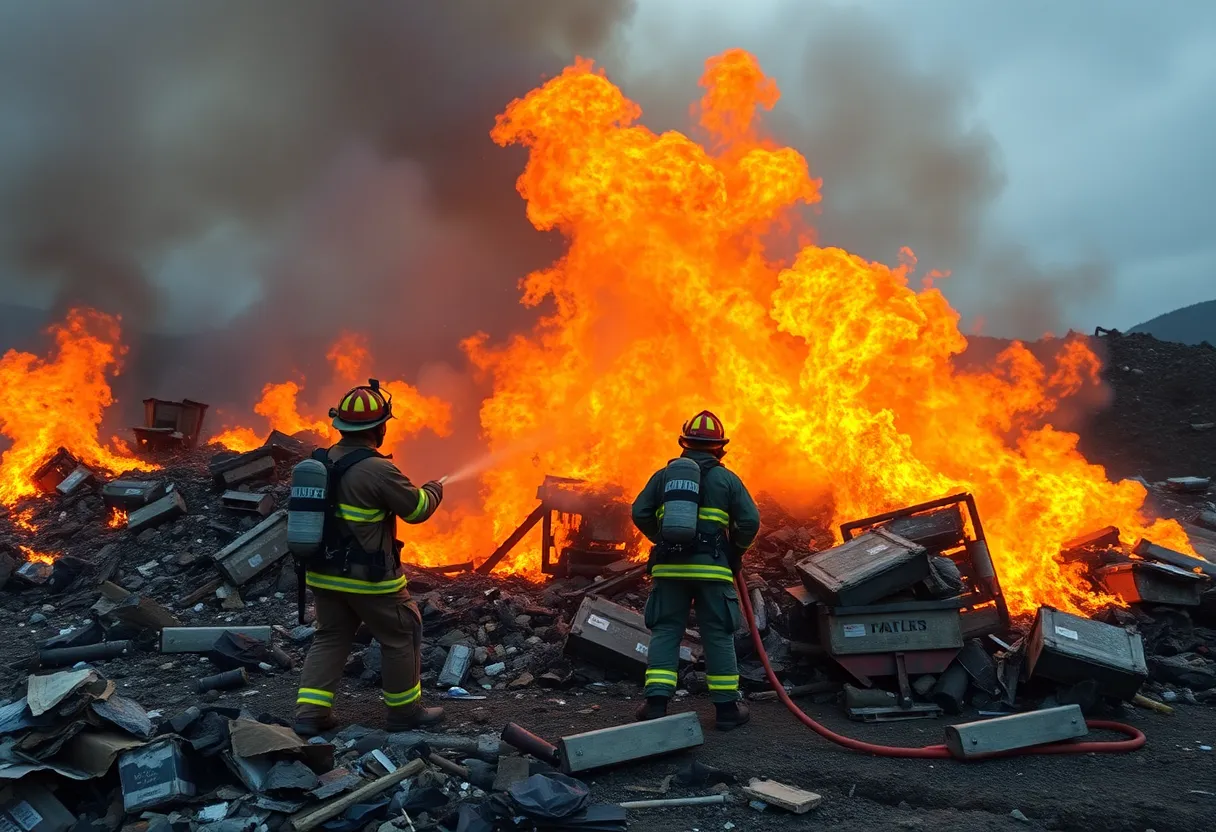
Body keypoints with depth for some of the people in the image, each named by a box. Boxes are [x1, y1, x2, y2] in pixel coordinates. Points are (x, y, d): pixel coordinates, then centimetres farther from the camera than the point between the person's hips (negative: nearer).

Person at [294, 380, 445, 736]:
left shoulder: (321, 462, 2)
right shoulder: (378, 470, -22)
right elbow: (418, 508, -12)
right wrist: (434, 489, 8)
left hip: (325, 573, 7)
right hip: (368, 578, -7)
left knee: (329, 637, 18)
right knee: (401, 636, 10)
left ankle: (310, 713, 13)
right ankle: (406, 710, 21)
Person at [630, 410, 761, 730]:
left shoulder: (664, 475, 9)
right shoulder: (727, 478, 4)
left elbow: (640, 513, 5)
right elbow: (750, 520, -2)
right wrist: (736, 550, 15)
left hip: (669, 566, 2)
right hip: (712, 567, -1)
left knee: (665, 632, 8)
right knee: (718, 635, 6)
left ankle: (656, 701, 3)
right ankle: (727, 707, 12)